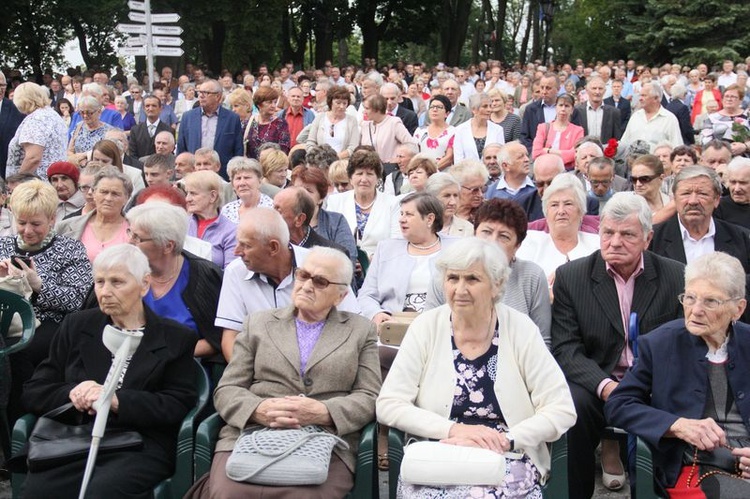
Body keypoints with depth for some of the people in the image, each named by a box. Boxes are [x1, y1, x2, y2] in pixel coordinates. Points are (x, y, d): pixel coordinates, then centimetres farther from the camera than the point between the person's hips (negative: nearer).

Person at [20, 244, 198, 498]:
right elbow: (33, 392, 16)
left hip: (141, 448, -2)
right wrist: (72, 393, -7)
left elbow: (179, 405, -1)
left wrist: (117, 400, -14)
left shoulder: (176, 339, 10)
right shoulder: (76, 325, 18)